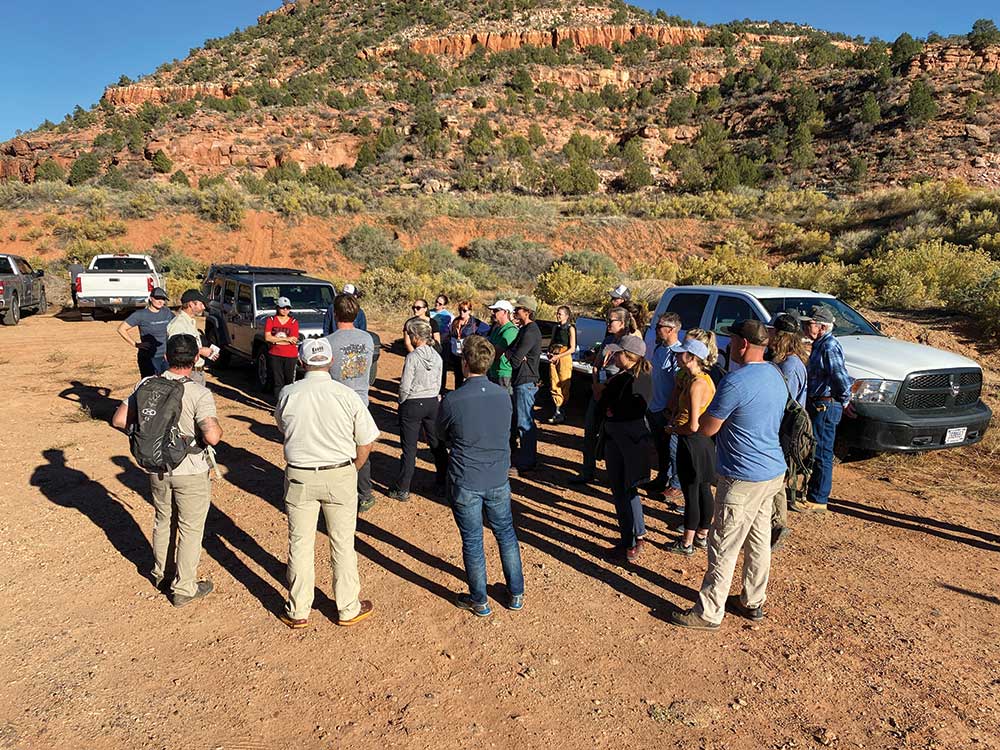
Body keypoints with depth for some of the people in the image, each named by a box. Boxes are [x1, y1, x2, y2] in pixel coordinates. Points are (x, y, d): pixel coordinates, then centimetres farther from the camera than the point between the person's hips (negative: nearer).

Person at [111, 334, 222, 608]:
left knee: (163, 521, 26)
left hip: (157, 469, 5)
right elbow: (212, 436, -32)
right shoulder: (199, 393, -22)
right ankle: (183, 588, 23)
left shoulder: (146, 385, -6)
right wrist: (218, 429, -10)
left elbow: (119, 420, -1)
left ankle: (161, 572, 45)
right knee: (190, 529, 11)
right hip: (191, 473, -5)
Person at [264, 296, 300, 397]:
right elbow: (267, 337, -9)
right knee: (278, 382, 5)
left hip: (291, 356, -1)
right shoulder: (271, 320, 4)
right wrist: (286, 339, -14)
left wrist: (275, 340, -12)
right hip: (275, 355, 1)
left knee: (290, 381, 3)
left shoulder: (294, 322, 2)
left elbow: (293, 341, -9)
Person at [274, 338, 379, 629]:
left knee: (300, 545, 14)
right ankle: (348, 609, 25)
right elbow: (366, 442, -5)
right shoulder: (347, 395, -11)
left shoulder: (288, 394, -8)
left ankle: (298, 612, 27)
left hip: (299, 477, 1)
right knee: (342, 544, 13)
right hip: (340, 476, -1)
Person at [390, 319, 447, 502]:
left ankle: (402, 490, 7)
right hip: (433, 403, 6)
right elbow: (438, 383, 8)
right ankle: (443, 479, 31)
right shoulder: (436, 356, 0)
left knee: (409, 447, 0)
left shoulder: (412, 357, -18)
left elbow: (405, 386, -16)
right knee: (436, 442, 19)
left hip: (412, 404, -6)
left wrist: (401, 402, 0)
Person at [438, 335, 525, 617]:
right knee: (506, 534, 20)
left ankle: (479, 601, 27)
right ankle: (516, 594, 33)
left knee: (472, 541, 12)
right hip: (498, 480, 4)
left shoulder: (451, 401, -19)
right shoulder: (504, 395, -6)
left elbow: (443, 435, -1)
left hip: (465, 483, -3)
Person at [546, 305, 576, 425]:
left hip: (564, 357, -6)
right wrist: (549, 352, 5)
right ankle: (557, 411, 9)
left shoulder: (570, 328, -3)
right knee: (554, 386, 3)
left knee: (564, 386, -4)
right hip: (554, 358, 6)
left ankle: (560, 413, -1)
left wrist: (558, 356, -13)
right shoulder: (556, 327, 15)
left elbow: (572, 349, -7)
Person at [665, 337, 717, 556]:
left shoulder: (696, 384, -23)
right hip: (705, 441, 9)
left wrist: (674, 429, -7)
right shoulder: (705, 378, 7)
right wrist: (676, 421, 2)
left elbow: (693, 425, -24)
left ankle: (687, 543, 15)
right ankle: (702, 535, 31)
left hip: (692, 442, -9)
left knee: (691, 493, 2)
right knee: (704, 490, 17)